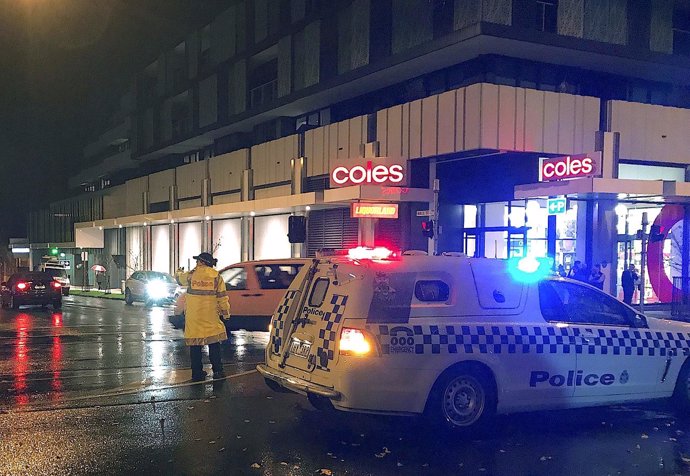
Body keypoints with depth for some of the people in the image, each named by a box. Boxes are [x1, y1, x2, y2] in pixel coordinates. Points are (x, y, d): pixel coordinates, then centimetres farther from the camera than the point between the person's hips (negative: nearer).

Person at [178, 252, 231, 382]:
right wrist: (226, 312, 10)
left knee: (195, 345, 6)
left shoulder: (191, 274, 0)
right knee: (214, 344, 9)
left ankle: (197, 373, 8)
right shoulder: (216, 276, -1)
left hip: (193, 317, 0)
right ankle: (217, 371, 6)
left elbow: (181, 279, 23)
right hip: (211, 317, 0)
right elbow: (222, 297, 0)